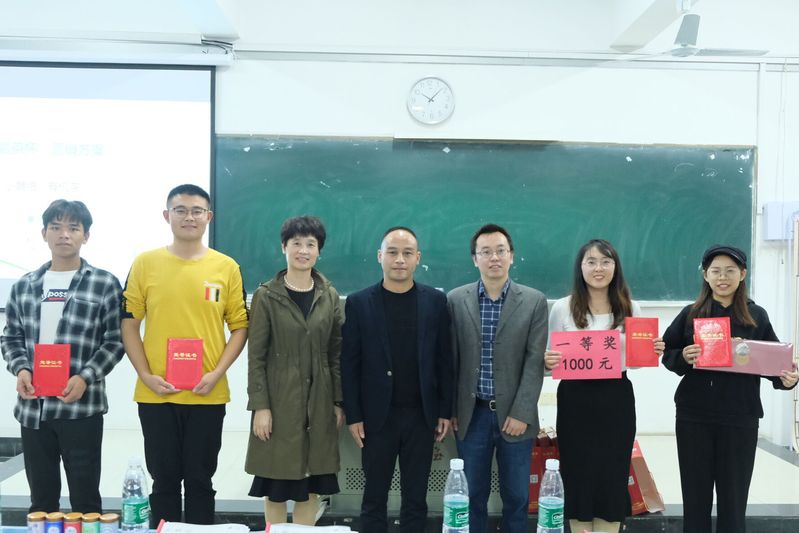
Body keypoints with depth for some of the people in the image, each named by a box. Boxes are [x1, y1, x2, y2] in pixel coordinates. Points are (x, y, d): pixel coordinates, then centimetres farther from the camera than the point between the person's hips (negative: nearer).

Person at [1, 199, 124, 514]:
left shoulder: (105, 284, -2)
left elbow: (115, 341, -3)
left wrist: (85, 377, -16)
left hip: (82, 407, -4)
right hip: (32, 407, 4)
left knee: (85, 500, 4)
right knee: (41, 500, 15)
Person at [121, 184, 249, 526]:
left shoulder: (227, 267, 2)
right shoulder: (145, 263, 2)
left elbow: (240, 327, 4)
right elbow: (129, 324, 3)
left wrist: (216, 373, -8)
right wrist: (146, 375, -7)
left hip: (207, 395, 0)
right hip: (156, 394, 0)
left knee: (200, 480, 10)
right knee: (164, 479, 11)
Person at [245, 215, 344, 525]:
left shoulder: (330, 297, 6)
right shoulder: (266, 296, -2)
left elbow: (337, 354, 8)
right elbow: (256, 356, -5)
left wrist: (339, 402, 3)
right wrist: (260, 406, -11)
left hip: (319, 404, 3)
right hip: (279, 403, -3)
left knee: (310, 486, 8)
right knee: (275, 486, 3)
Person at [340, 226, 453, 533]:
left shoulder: (435, 301, 2)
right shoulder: (359, 303, -1)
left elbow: (444, 359, 4)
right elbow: (349, 363, -2)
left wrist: (445, 411, 1)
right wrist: (353, 416, -5)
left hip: (421, 415, 1)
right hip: (378, 415, -1)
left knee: (416, 499, 9)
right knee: (374, 498, 8)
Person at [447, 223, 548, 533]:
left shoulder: (534, 301, -1)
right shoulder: (456, 300, 3)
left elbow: (535, 361, -5)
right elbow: (450, 359, 4)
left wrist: (521, 413, -10)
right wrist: (449, 409, 2)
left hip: (515, 415, -1)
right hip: (472, 414, 1)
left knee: (516, 497, 7)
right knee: (473, 495, 8)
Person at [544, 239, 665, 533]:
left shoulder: (630, 309, 5)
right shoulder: (563, 308, -1)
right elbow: (551, 358, 4)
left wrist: (653, 352, -7)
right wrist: (548, 361, -18)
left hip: (617, 399, 2)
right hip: (575, 400, -1)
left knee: (613, 476, 7)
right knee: (578, 475, 5)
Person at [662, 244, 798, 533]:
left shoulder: (756, 316, 3)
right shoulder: (690, 314, 2)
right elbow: (667, 355, 3)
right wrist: (683, 358, -17)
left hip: (740, 419, 0)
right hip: (693, 417, 0)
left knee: (733, 501, 8)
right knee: (695, 499, 8)